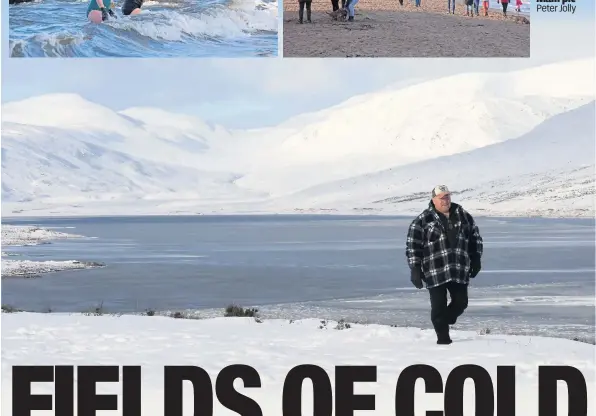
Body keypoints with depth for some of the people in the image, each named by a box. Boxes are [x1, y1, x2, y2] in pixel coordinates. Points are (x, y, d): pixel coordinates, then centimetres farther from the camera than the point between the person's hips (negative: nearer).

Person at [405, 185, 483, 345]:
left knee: (461, 302, 5)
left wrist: (476, 260, 15)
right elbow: (412, 246, -4)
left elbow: (475, 237, 19)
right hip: (435, 272, -4)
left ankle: (445, 321, 34)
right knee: (439, 306, -2)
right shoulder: (422, 220, -3)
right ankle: (443, 337, 11)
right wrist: (415, 269, -9)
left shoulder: (463, 216, 9)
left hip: (460, 271, 4)